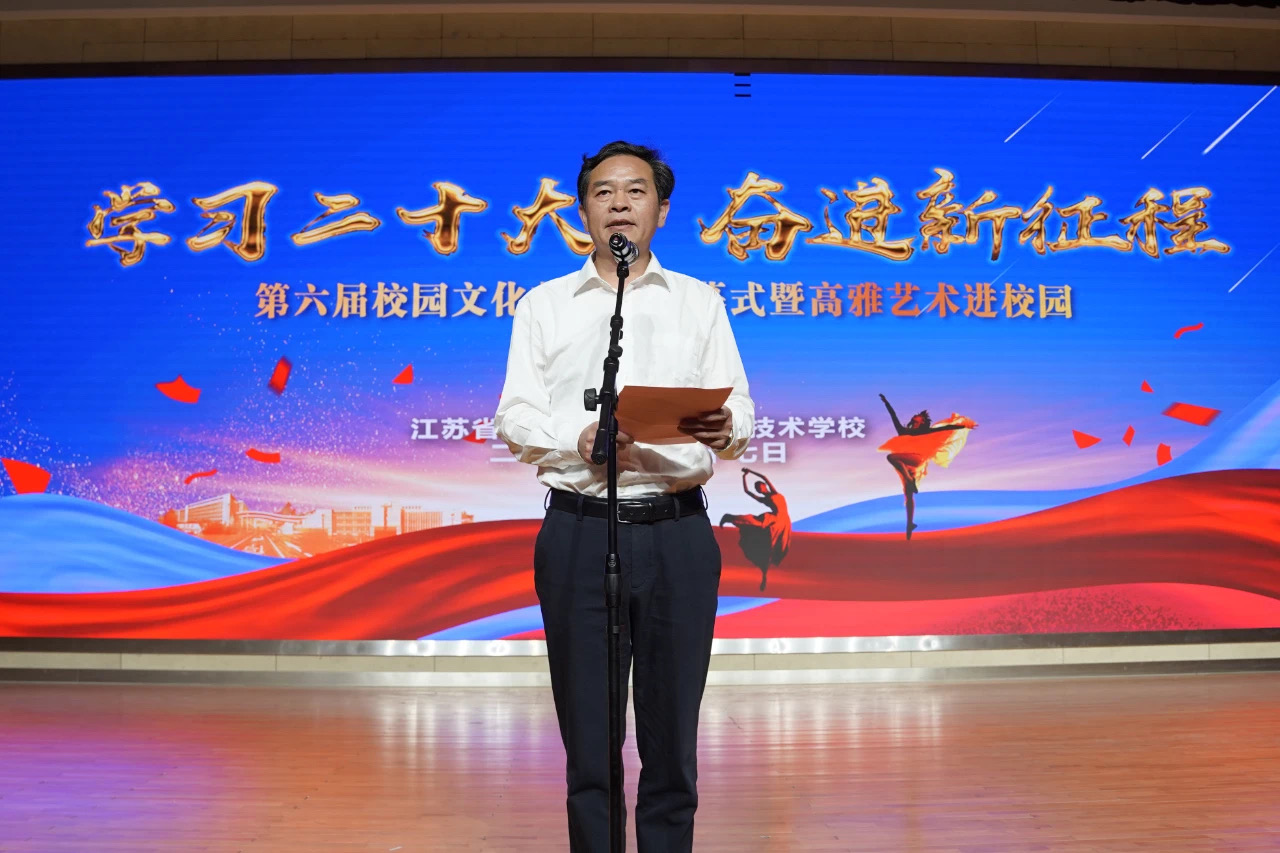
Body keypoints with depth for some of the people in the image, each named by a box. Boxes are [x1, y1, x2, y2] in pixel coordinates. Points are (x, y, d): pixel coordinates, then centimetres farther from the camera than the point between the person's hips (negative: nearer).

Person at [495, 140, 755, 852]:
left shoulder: (701, 302, 15)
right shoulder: (544, 305, 13)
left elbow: (740, 412, 6)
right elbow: (514, 417, 4)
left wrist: (725, 428, -18)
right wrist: (579, 442, -16)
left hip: (677, 532, 1)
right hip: (579, 532, 0)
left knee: (672, 733, 4)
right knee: (588, 736, 3)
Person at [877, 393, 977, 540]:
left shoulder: (925, 432, 11)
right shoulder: (904, 432, 22)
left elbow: (944, 428, 8)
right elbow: (894, 417, 27)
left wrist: (963, 426, 5)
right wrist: (886, 403, 31)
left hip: (917, 460, -5)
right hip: (906, 465, 5)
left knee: (892, 457, -30)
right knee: (908, 495, 3)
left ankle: (911, 481, -24)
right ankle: (910, 523, 7)